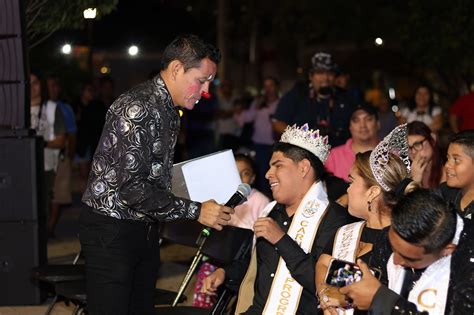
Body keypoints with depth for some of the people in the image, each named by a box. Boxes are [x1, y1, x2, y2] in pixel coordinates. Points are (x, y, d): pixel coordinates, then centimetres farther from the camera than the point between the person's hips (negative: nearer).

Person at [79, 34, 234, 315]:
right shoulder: (138, 107, -20)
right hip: (111, 229, -9)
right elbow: (131, 188, -26)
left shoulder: (169, 112, 12)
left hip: (145, 228, 9)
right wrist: (195, 211, -22)